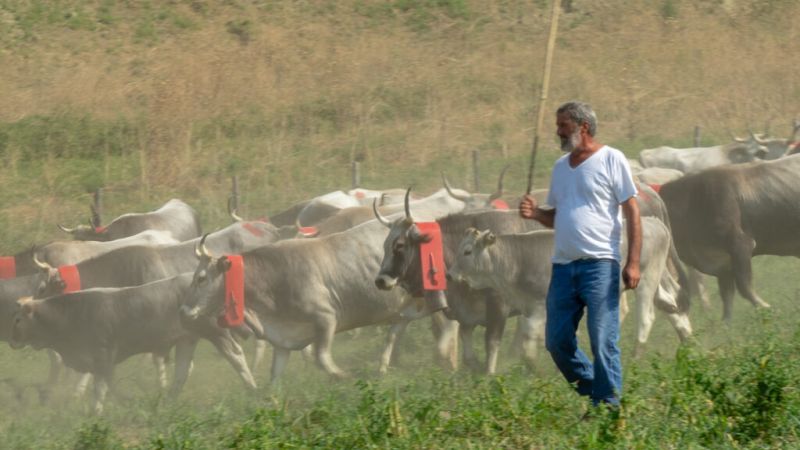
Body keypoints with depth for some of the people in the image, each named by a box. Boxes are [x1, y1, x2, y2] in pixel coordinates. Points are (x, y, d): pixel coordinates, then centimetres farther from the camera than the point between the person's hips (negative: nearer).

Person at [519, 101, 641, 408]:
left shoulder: (611, 160, -2)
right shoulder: (561, 166, 18)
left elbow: (632, 212, -5)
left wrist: (633, 263, -13)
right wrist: (536, 214, 2)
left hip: (599, 264, -7)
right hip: (563, 266, 7)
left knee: (603, 343, -7)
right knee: (557, 342, 5)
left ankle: (608, 407, -1)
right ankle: (592, 390, 20)